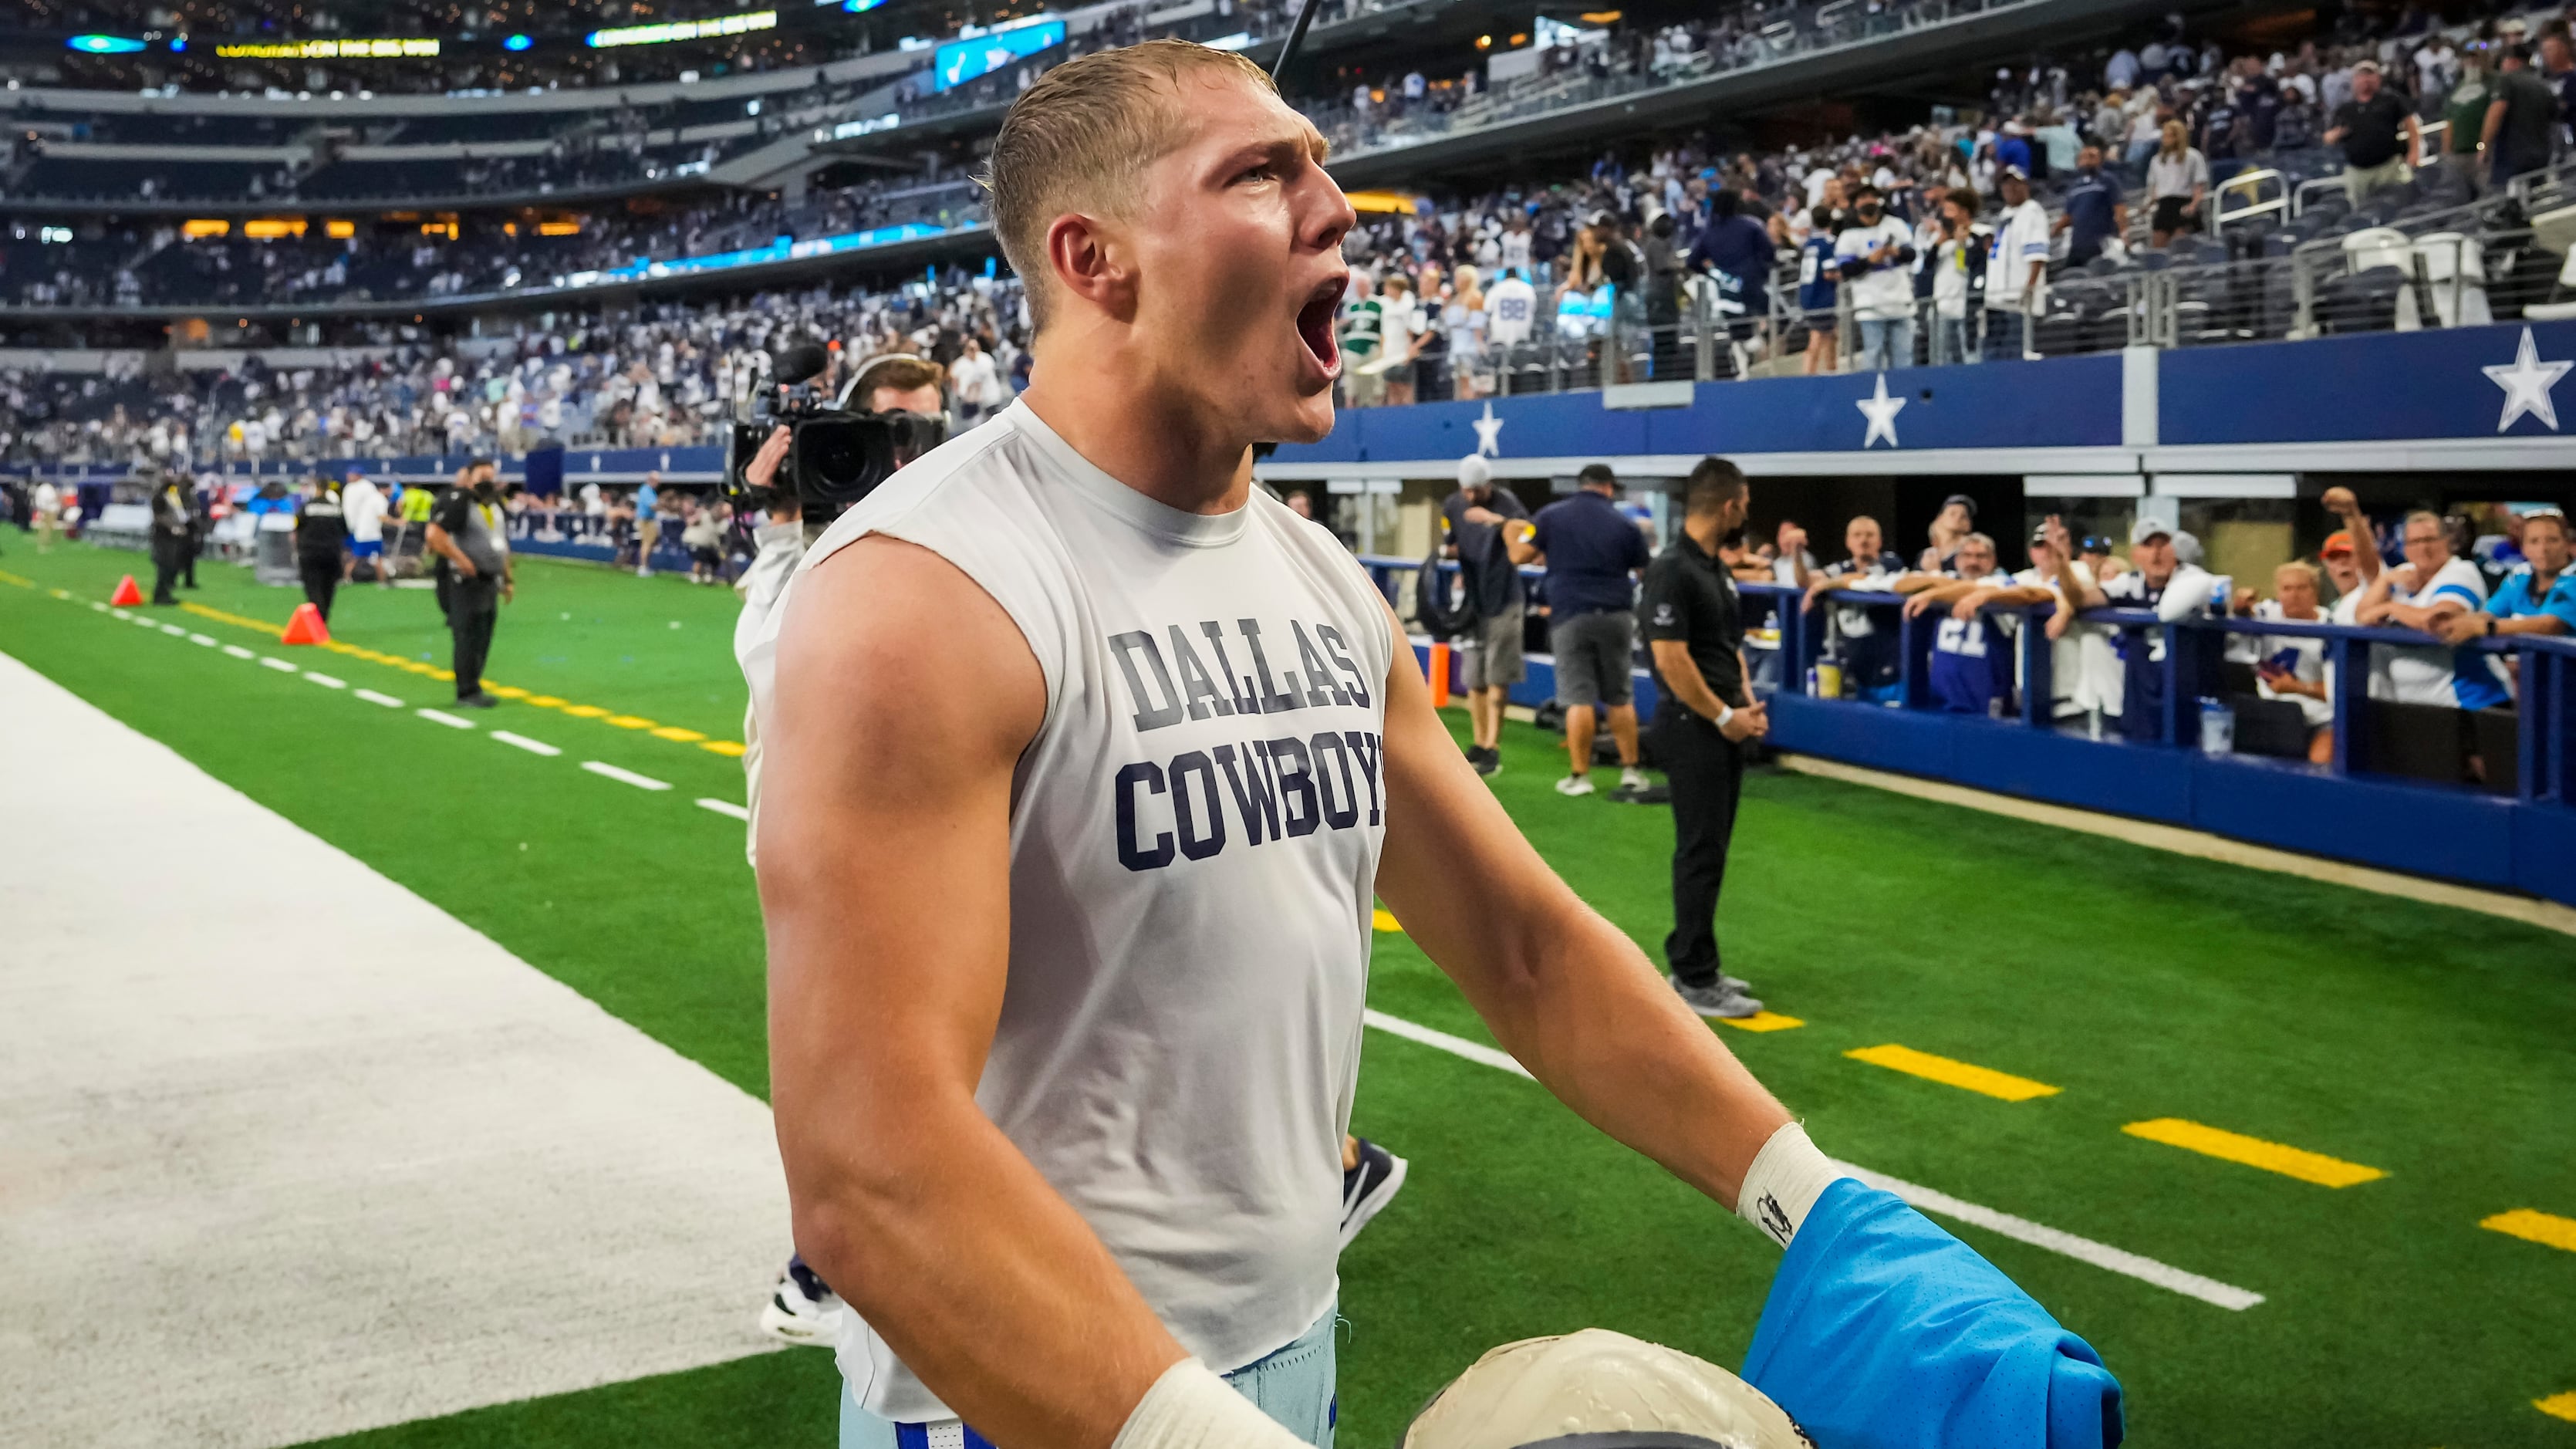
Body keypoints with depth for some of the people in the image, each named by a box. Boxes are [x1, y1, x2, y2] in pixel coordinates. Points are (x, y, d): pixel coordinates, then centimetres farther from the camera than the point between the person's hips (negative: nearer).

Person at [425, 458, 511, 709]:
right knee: (469, 637, -7)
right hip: (467, 582, -8)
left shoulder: (495, 506, 15)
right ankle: (467, 692, -2)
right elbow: (435, 534, -23)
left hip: (489, 582, 8)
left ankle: (473, 687, 19)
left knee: (483, 638, 11)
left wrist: (508, 579, 20)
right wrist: (461, 560, -22)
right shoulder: (460, 503, -13)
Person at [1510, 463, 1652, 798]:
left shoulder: (1551, 515, 1)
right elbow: (1647, 571, 9)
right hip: (1616, 615, 1)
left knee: (1579, 698, 0)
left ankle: (1579, 776, 0)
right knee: (1620, 698, 11)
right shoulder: (1624, 523, 3)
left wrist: (1546, 555, 19)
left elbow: (1518, 555, -1)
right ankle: (1630, 771, 16)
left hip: (1571, 616, -1)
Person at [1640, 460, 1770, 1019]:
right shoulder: (1672, 570, -17)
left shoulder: (1714, 567, 13)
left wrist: (1747, 703, 6)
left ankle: (1687, 959, 21)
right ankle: (1695, 982, -2)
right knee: (1701, 853, -6)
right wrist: (1723, 717, -14)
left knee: (1708, 849, 13)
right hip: (1693, 728, -10)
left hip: (1723, 728, 10)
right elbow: (1670, 657, -21)